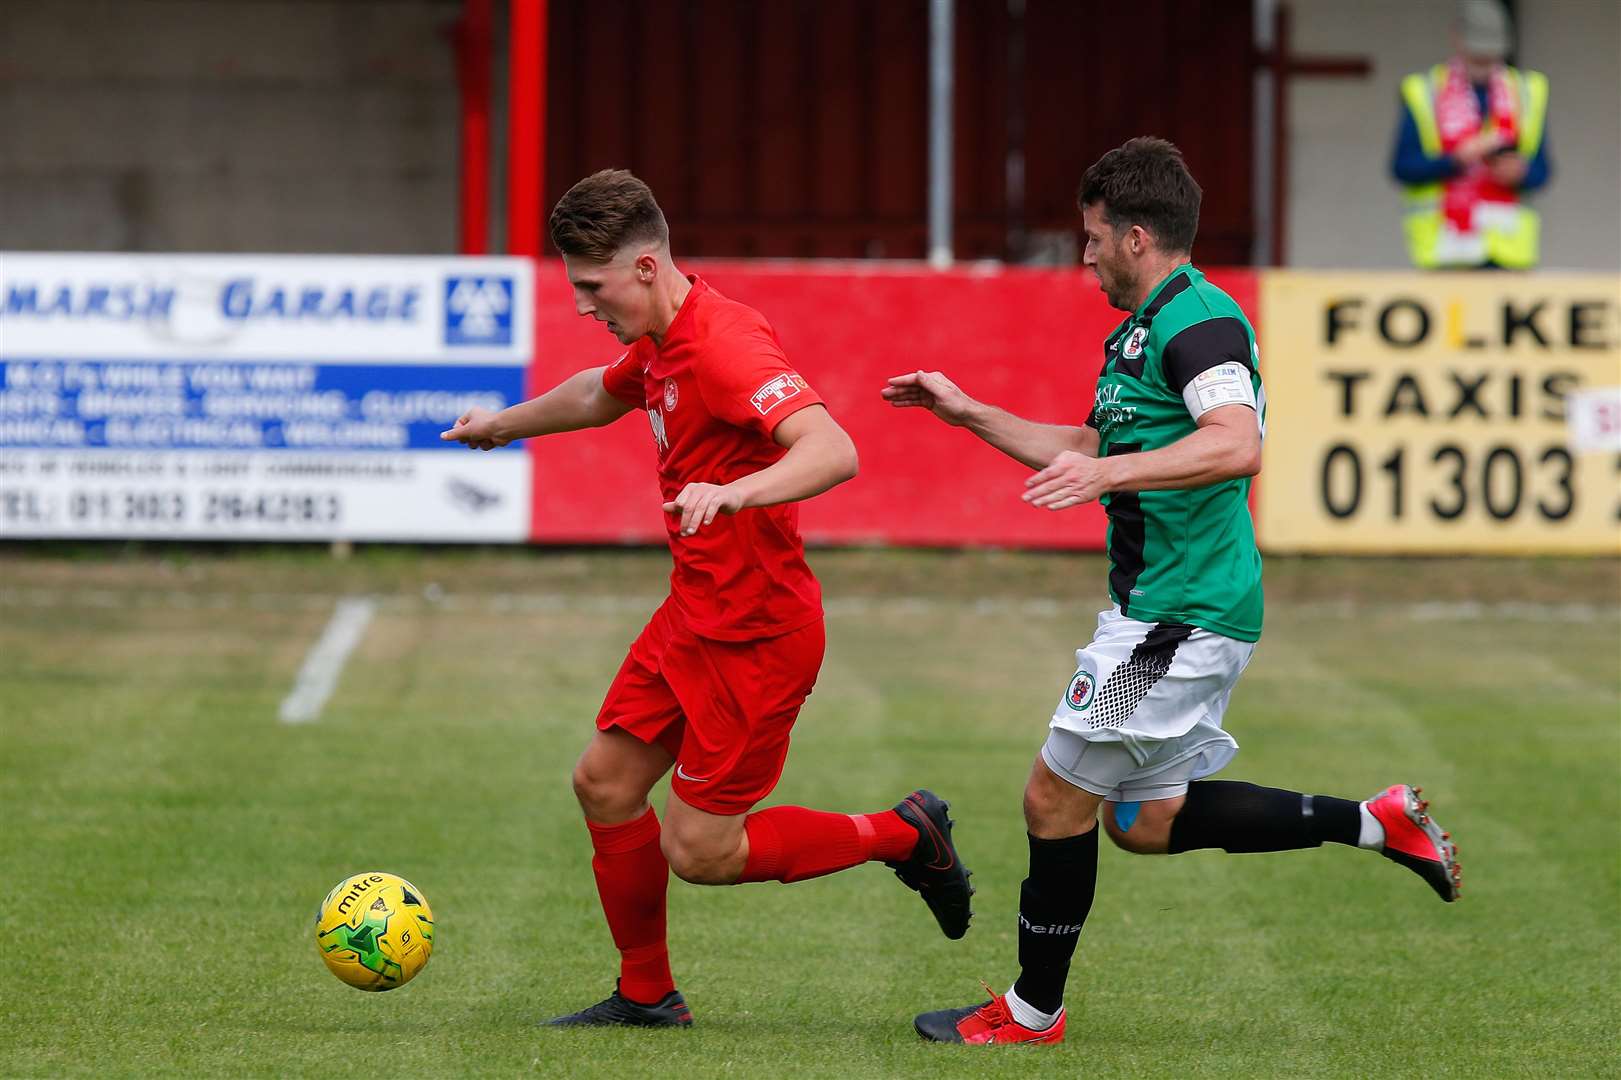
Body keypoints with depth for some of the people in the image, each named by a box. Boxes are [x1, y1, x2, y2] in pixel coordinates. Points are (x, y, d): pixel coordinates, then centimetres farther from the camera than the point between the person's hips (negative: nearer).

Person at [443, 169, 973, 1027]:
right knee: (605, 785, 11)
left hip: (756, 636, -9)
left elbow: (834, 451, -38)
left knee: (698, 852, -4)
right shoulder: (662, 342, 7)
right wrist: (502, 425, 46)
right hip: (693, 616, 9)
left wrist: (735, 492, -53)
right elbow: (604, 393, 33)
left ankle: (902, 835, 13)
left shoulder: (725, 344, -24)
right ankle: (646, 995, 26)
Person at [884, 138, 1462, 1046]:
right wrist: (966, 413, 27)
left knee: (1058, 796, -3)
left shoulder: (1199, 321, -16)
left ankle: (1033, 1013, 8)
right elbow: (1085, 449, 30)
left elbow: (1236, 444, -33)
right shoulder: (1142, 332, 17)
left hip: (1184, 618, -10)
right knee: (1144, 820, 13)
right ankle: (1375, 823, 15)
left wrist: (1111, 473, -41)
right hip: (1164, 609, 10)